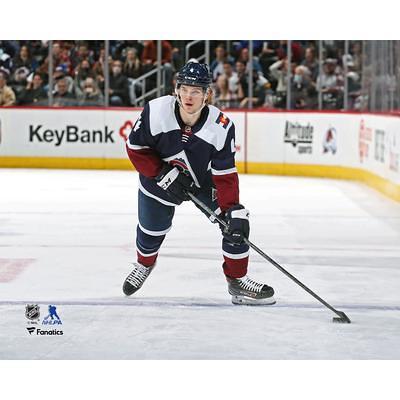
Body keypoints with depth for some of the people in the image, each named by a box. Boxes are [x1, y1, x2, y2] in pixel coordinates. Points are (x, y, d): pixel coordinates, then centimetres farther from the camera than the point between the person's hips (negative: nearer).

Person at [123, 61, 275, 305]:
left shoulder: (221, 127, -28)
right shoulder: (156, 112, -29)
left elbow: (225, 175, -23)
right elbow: (136, 148, -16)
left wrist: (232, 210, -32)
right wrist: (164, 173, -24)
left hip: (206, 180, 1)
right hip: (160, 176, 0)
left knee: (236, 224, -9)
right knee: (151, 230, 10)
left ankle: (237, 280, 7)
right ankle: (144, 264, 45)